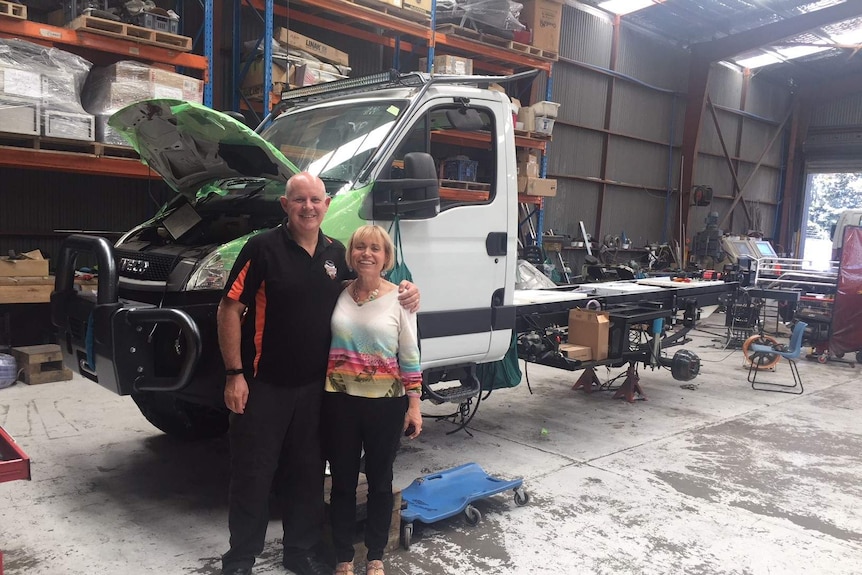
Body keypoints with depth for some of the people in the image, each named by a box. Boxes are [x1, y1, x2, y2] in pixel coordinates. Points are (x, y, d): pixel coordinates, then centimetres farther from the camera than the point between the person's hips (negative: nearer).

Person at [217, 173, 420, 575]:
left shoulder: (337, 252, 6)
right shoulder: (263, 248, -11)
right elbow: (229, 310, -10)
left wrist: (404, 294, -1)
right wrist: (234, 374, -15)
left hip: (316, 386, 5)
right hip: (264, 386, -4)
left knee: (308, 473, 16)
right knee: (252, 474, 7)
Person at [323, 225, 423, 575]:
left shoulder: (399, 299, -5)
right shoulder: (339, 294, 1)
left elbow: (409, 357, -2)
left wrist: (413, 404, -5)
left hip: (385, 403, -1)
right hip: (341, 401, 2)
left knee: (380, 481, 13)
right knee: (343, 481, 12)